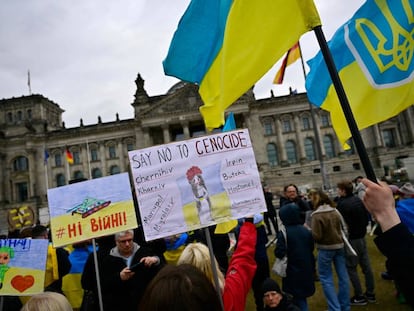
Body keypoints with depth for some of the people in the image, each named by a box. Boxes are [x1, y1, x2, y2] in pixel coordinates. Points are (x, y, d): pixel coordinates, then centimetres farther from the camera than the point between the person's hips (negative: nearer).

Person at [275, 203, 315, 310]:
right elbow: (311, 248, 8)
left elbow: (279, 253, -23)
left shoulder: (283, 233, -19)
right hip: (307, 269, 5)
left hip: (292, 272, -5)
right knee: (302, 295, 19)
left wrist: (277, 246, -2)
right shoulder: (306, 231, -2)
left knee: (297, 298, 9)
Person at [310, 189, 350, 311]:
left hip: (326, 249, -6)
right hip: (339, 245, 6)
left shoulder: (317, 215, -18)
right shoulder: (335, 211, 0)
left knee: (326, 278, 6)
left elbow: (316, 236, -20)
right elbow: (342, 227, 12)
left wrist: (309, 231, -2)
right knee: (343, 276, 14)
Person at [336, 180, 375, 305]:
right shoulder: (358, 199, 3)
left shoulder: (342, 204, -21)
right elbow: (366, 218, 11)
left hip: (351, 239, -8)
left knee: (351, 268, 3)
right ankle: (370, 294, 25)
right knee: (366, 266, 14)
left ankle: (359, 297, 10)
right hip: (361, 237, 8)